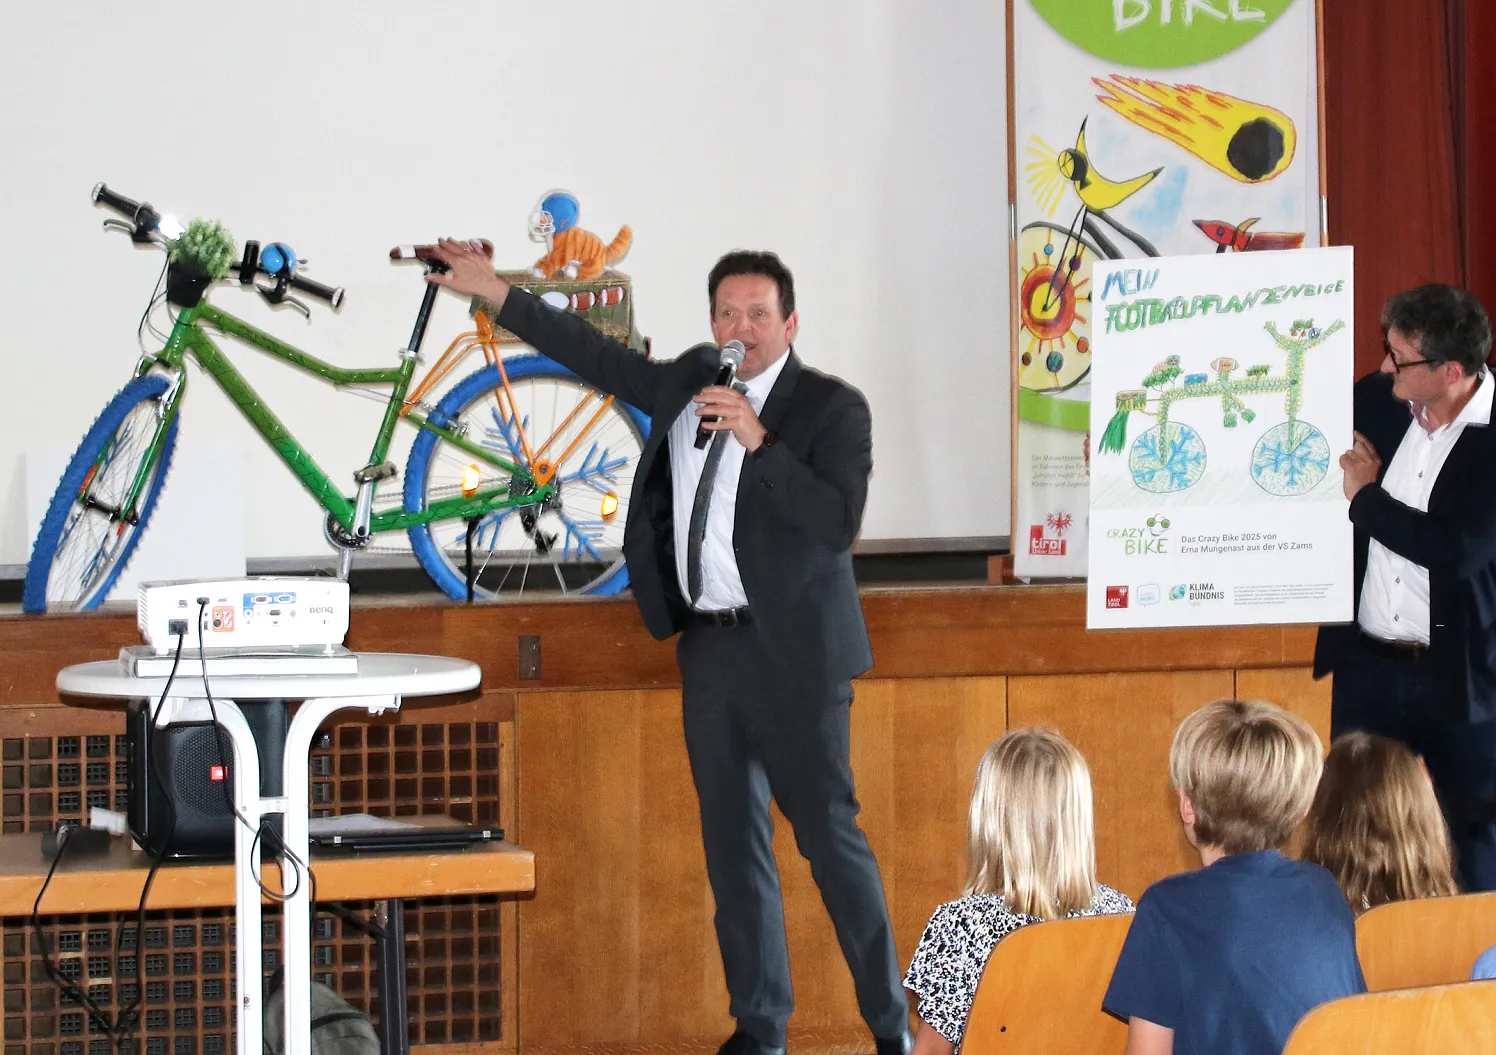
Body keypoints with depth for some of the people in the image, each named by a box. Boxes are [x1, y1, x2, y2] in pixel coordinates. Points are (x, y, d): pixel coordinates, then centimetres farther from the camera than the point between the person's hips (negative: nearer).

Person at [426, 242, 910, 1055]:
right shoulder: (688, 385, 11)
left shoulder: (832, 408, -6)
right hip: (709, 649, 6)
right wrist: (496, 293, 23)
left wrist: (759, 442, -22)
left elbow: (839, 522, -17)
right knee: (732, 842, 8)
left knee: (830, 834, -7)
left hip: (791, 653, -6)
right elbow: (597, 358, 22)